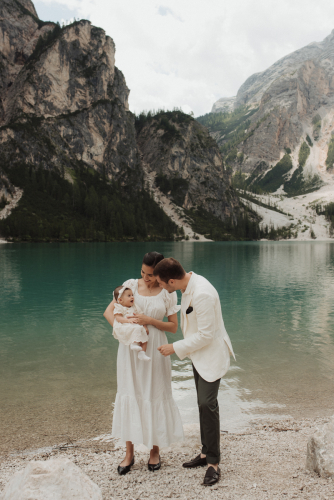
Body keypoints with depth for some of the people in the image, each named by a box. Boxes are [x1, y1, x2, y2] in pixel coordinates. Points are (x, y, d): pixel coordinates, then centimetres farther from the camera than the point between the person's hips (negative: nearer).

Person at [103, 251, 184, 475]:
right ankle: (129, 453, 22)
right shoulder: (131, 285, -1)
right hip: (130, 347, 1)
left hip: (154, 348, -1)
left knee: (155, 397, 7)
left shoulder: (167, 293, -3)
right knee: (129, 396, 6)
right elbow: (109, 311, 0)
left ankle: (155, 451, 27)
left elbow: (173, 327, -2)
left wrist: (149, 320, -17)